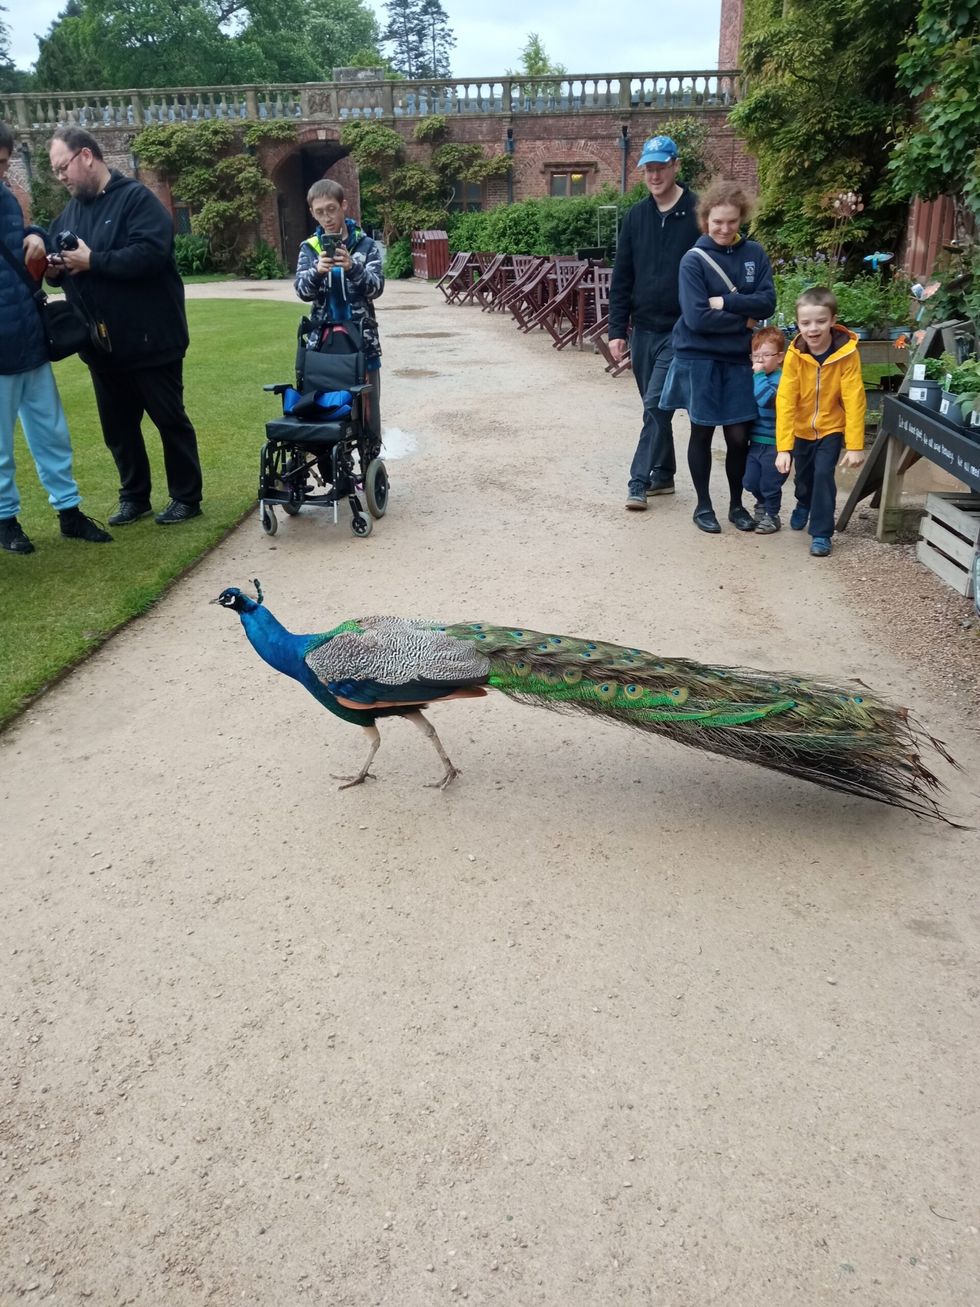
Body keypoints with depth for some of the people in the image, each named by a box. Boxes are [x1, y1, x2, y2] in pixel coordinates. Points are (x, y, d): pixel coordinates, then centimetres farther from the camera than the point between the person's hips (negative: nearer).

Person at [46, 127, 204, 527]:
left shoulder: (135, 197, -9)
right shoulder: (69, 213, 13)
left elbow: (151, 252, -25)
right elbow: (60, 267, 19)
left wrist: (92, 260, -22)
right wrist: (52, 269, -5)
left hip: (149, 339, -7)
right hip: (102, 344, 7)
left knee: (169, 419, 4)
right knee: (117, 425, 13)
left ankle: (186, 497, 14)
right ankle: (134, 495, 26)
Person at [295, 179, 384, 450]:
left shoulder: (366, 245, 0)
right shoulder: (309, 248, 5)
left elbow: (376, 287, -11)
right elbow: (303, 291, -8)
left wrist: (352, 267, -30)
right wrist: (317, 271, -29)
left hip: (361, 338, -1)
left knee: (368, 406, 6)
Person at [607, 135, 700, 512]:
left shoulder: (697, 214, -6)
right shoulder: (635, 217, 8)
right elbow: (621, 278, 9)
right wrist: (617, 331, 4)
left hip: (681, 330, -5)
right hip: (643, 329, 5)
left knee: (656, 405, -11)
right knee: (654, 406, 12)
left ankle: (639, 481, -6)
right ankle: (663, 474, 23)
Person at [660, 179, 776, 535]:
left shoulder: (755, 254, 2)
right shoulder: (694, 260, -10)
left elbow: (767, 302, -7)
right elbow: (697, 317, -17)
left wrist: (725, 302, -18)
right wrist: (744, 320, -10)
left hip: (738, 358, 3)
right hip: (699, 358, -3)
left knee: (739, 436, 4)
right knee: (703, 433, 7)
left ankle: (736, 504, 22)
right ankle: (703, 505, 20)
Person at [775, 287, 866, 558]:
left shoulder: (847, 353, -24)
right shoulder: (794, 355, -20)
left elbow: (854, 400, -23)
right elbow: (785, 401, -24)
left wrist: (855, 445, -26)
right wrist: (783, 447, -29)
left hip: (832, 427, -2)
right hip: (801, 428, 2)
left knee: (823, 474, -17)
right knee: (804, 475, 19)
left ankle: (821, 533, -2)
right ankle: (804, 505, 53)